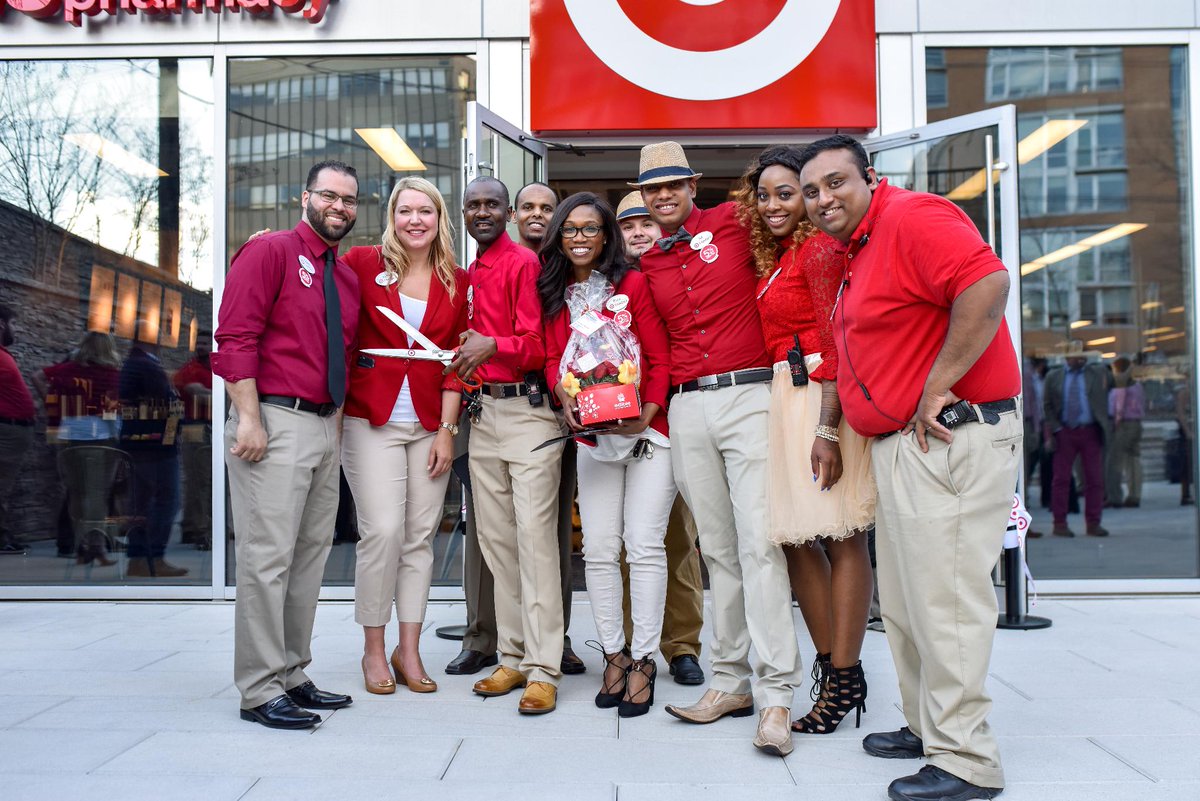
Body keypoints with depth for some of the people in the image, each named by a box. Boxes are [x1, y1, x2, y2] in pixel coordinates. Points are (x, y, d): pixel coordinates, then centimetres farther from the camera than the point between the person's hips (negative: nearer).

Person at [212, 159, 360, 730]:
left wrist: (337, 420, 14)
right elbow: (235, 337, -12)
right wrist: (250, 418, -19)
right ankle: (260, 690, 2)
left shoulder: (348, 277, 19)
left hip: (325, 426, 8)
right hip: (276, 421, -8)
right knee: (268, 557, -6)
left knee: (310, 556, 12)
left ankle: (292, 675, 23)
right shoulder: (271, 251, -4)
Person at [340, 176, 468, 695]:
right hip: (372, 419, -2)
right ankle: (373, 649, 7)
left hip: (430, 425, 3)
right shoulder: (363, 263, 2)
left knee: (420, 536, 3)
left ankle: (408, 651, 14)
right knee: (383, 531, -10)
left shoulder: (456, 282, 8)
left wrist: (447, 430, 1)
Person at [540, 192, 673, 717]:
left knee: (644, 546, -4)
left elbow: (660, 358, -4)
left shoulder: (633, 284, -1)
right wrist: (564, 396, -12)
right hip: (590, 435, 4)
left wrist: (647, 412, -17)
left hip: (647, 430, -4)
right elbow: (552, 357, 8)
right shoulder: (554, 294, 11)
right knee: (599, 549, 3)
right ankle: (614, 653, 15)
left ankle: (644, 658, 6)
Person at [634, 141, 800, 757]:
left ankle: (776, 694, -7)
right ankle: (731, 680, 15)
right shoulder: (647, 264, 15)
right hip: (686, 408, 5)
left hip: (748, 394, -4)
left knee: (758, 543, -10)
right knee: (716, 548, 8)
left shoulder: (733, 223, 3)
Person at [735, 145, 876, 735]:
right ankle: (834, 668, 17)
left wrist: (827, 427, -22)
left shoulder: (817, 248, -7)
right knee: (797, 540, 7)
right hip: (786, 400, 9)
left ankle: (842, 680, 2)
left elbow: (835, 342, -15)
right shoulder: (775, 258, 19)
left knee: (841, 538, -3)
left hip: (823, 398, -9)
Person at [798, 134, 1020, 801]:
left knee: (945, 597, -6)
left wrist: (936, 387, -24)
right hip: (900, 444, 11)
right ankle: (928, 726, 30)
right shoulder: (856, 250, 19)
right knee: (906, 599, 16)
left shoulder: (912, 217, -12)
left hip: (950, 438, -11)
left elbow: (988, 284, -27)